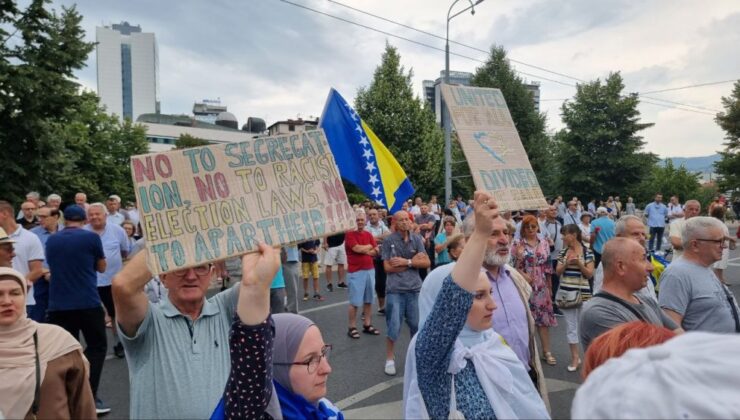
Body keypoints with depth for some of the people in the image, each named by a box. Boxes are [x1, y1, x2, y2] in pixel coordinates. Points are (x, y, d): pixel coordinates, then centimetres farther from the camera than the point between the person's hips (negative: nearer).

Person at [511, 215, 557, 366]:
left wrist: (550, 287, 11)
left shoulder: (544, 243, 6)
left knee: (544, 317, 6)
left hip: (541, 286, 3)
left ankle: (546, 351, 16)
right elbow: (513, 266, -5)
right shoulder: (517, 244, -4)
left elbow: (548, 266, 10)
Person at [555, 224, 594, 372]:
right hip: (566, 292, 4)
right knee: (570, 326, 8)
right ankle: (575, 357, 17)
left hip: (582, 293, -4)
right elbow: (558, 272, 5)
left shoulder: (587, 253, -5)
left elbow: (590, 274, -6)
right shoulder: (563, 252, 7)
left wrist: (579, 264, -20)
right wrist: (566, 263, -12)